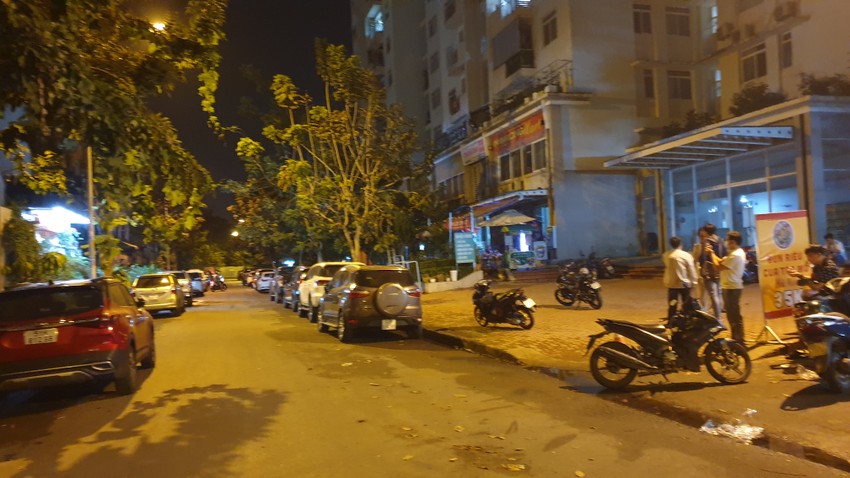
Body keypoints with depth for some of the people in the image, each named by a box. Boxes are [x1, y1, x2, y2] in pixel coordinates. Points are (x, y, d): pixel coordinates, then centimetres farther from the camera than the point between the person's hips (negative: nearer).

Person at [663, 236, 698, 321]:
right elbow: (691, 270, -8)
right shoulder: (686, 255, -11)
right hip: (684, 283, -3)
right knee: (686, 306, 10)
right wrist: (693, 282, 0)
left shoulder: (666, 255, -1)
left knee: (672, 306, 8)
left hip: (671, 283, 3)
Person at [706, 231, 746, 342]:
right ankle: (737, 338, 27)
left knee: (734, 315, -7)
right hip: (732, 287, 11)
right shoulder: (737, 252, 13)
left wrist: (711, 254, -8)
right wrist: (712, 252, 8)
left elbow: (719, 266, -19)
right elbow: (722, 261, 14)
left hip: (731, 288, -11)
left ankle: (738, 340, -3)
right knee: (733, 314, 18)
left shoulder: (735, 255, -21)